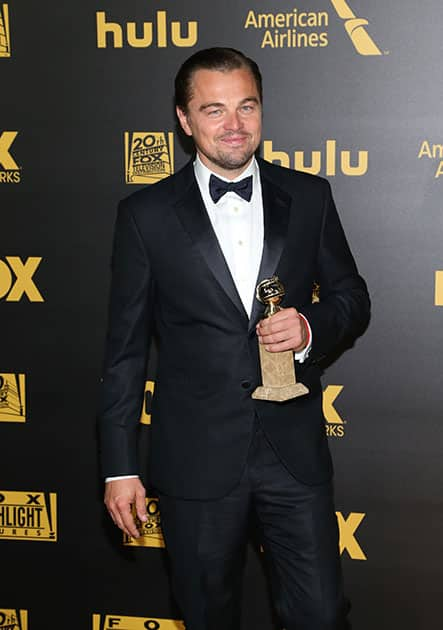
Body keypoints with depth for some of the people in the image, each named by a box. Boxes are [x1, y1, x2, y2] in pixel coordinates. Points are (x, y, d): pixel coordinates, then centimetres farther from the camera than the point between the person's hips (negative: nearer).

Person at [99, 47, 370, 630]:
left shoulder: (309, 198, 2)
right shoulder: (146, 214, -4)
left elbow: (353, 298, 10)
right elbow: (125, 348, -1)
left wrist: (311, 326, -14)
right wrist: (120, 466, -2)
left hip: (295, 450, 1)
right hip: (197, 457, -1)